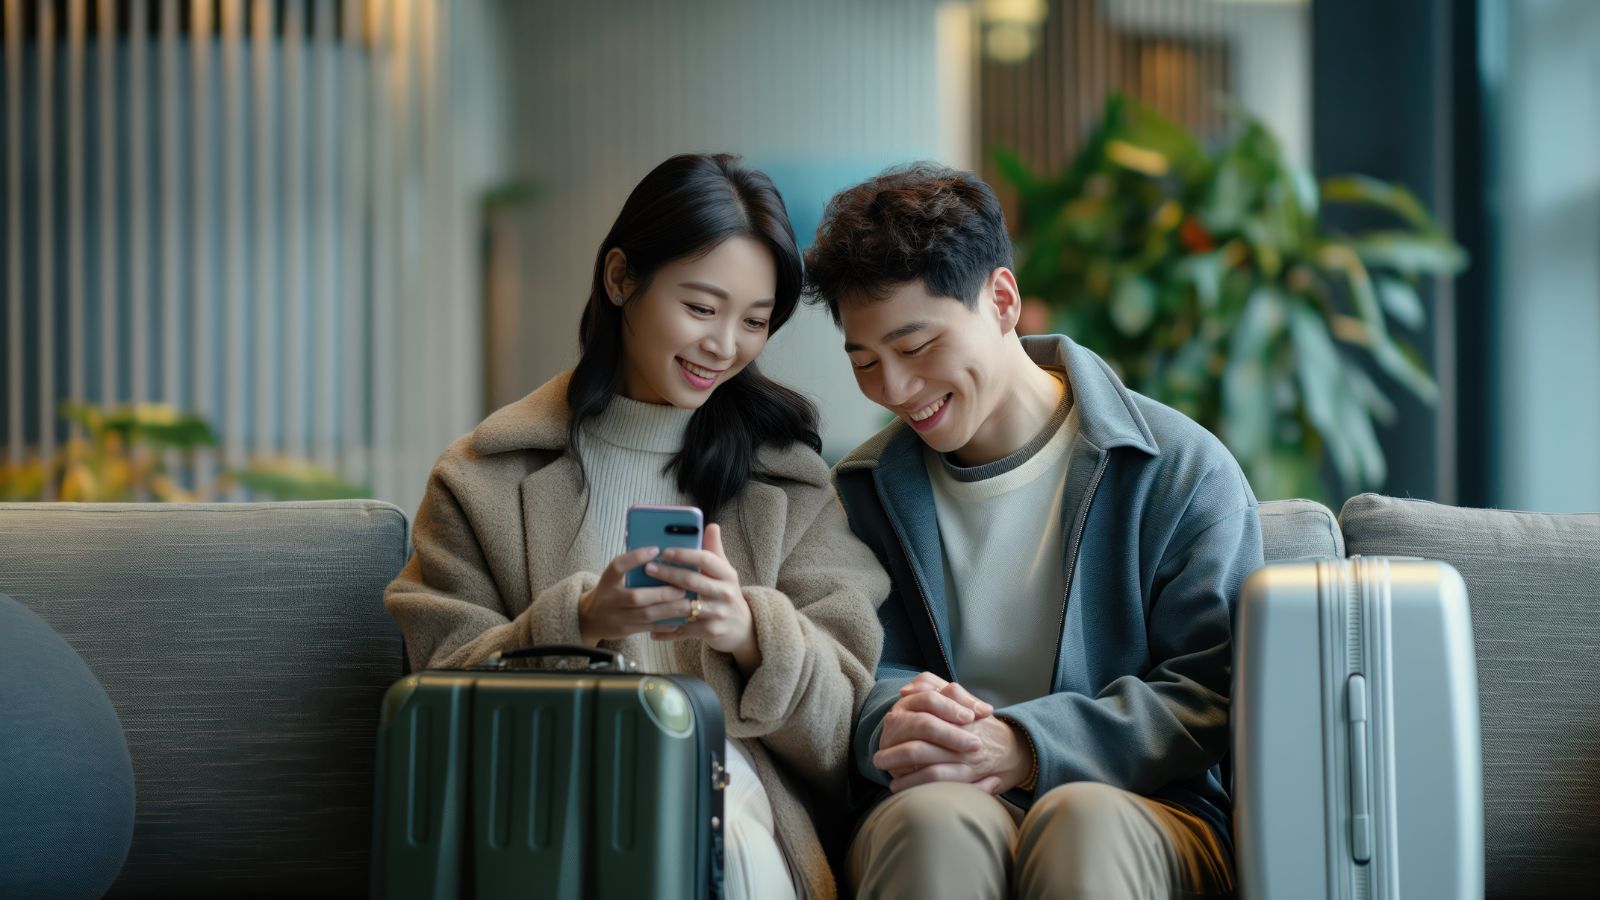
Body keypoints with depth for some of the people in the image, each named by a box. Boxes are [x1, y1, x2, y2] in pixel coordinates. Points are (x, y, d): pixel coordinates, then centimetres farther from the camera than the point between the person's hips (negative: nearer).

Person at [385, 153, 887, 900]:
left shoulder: (787, 478, 16)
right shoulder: (486, 482, 13)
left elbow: (844, 723, 8)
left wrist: (753, 633, -14)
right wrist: (579, 622, -14)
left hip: (733, 791, 1)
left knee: (715, 830, -36)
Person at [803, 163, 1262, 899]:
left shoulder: (1183, 472, 5)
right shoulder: (863, 492, 17)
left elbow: (1209, 695, -3)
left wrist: (1027, 748, -18)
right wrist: (893, 722, -15)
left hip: (1142, 816, -1)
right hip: (931, 818, 1)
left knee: (1082, 818, -38)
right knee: (935, 819, -36)